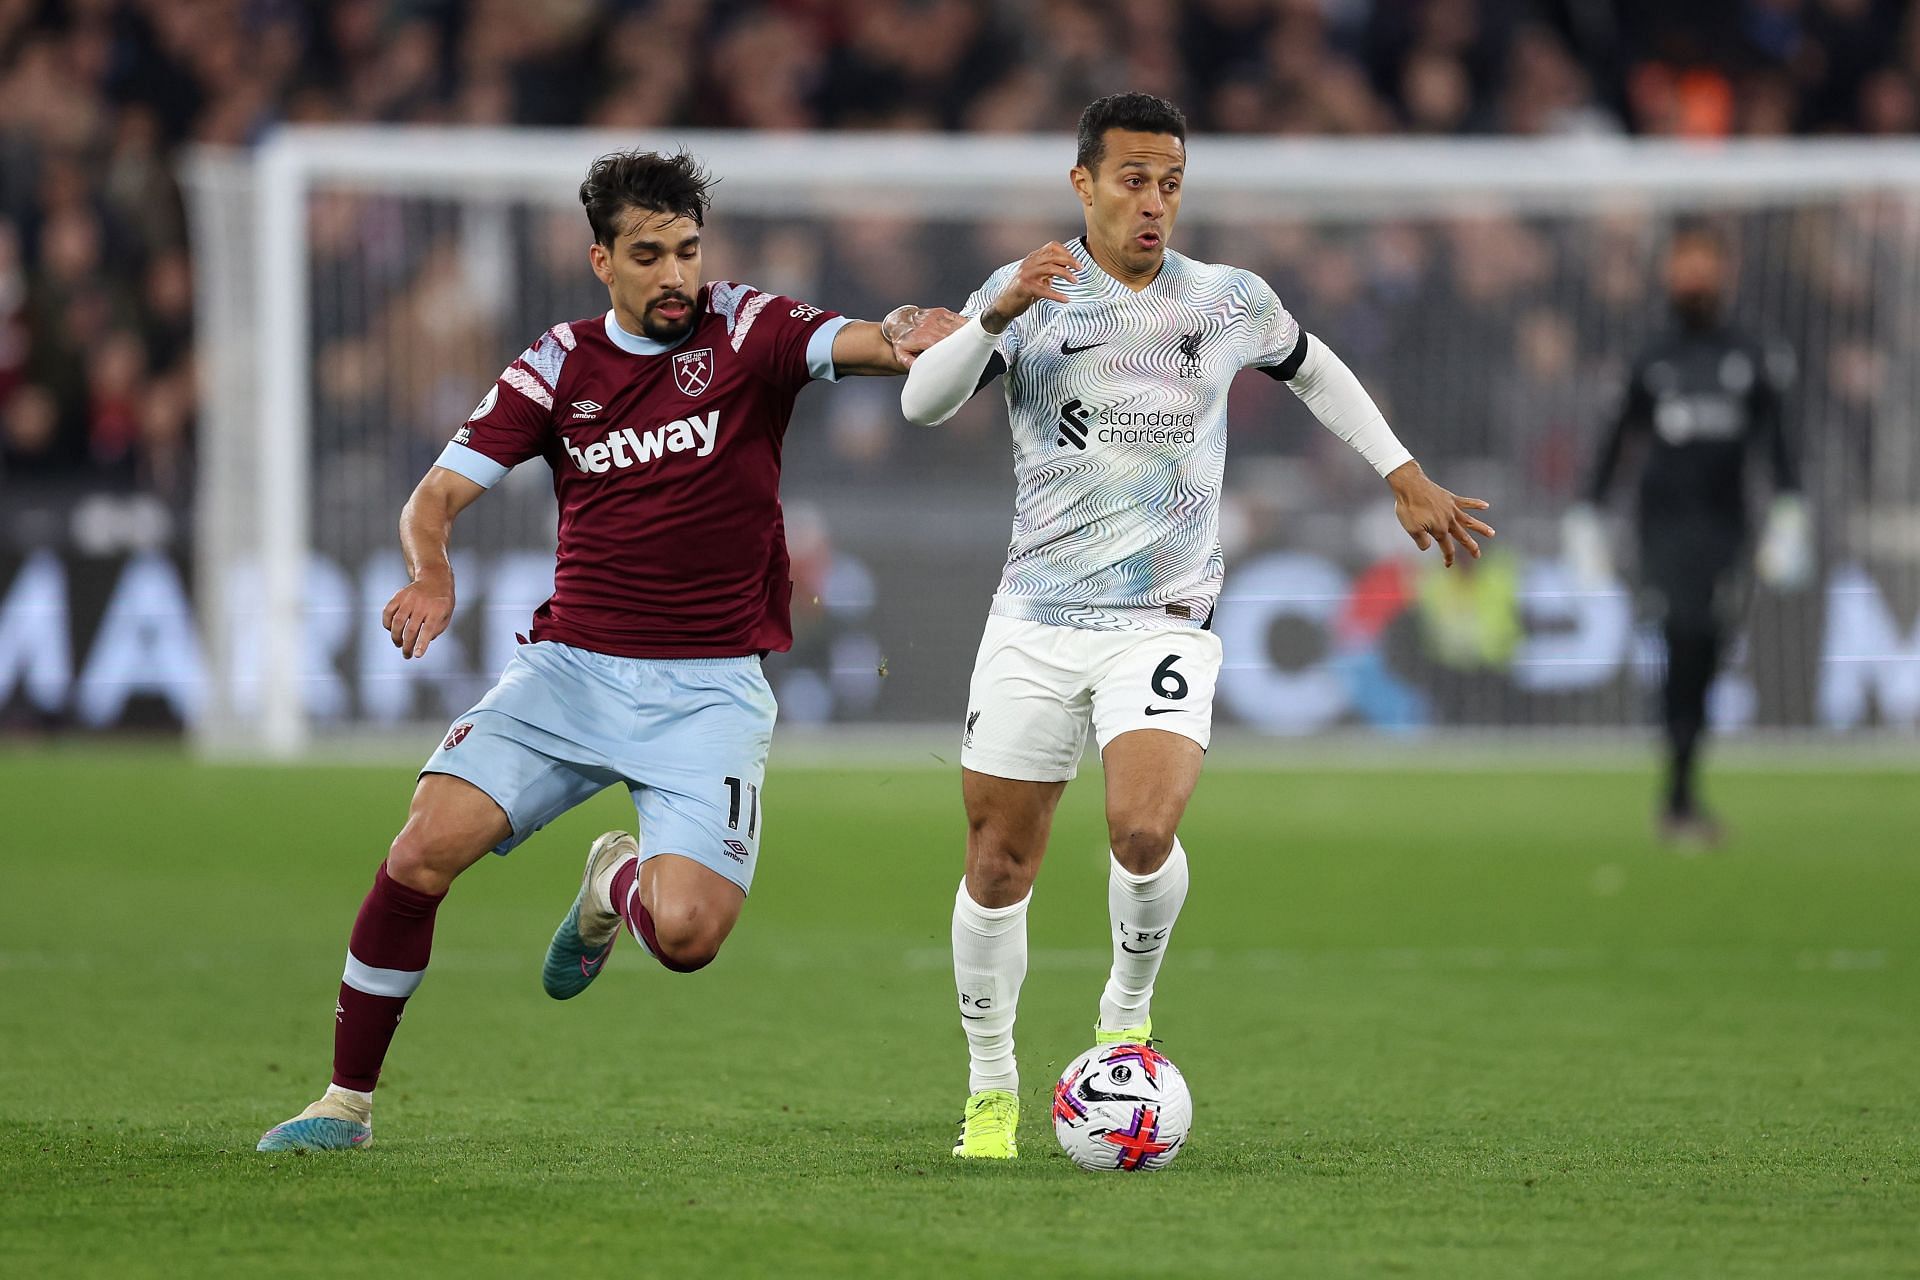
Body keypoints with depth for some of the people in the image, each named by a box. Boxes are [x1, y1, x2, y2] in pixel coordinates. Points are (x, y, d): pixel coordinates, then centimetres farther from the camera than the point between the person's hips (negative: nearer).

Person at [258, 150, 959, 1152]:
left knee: (687, 936, -20)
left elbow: (856, 345, -20)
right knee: (426, 847, -18)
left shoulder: (746, 334, -2)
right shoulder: (559, 366, 5)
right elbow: (438, 494, 1)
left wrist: (912, 340, -45)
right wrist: (430, 572, -21)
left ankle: (619, 882, 20)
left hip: (709, 688, -2)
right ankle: (346, 1102, -2)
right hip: (573, 666, 2)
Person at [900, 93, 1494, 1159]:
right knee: (999, 865, 1)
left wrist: (1405, 477, 25)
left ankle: (1128, 1013, 3)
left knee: (1145, 831, -24)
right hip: (1036, 619, 0)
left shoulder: (1232, 302, 6)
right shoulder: (1030, 292, 1)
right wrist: (997, 318, -28)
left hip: (1165, 622, 0)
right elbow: (923, 402, -12)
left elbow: (1313, 370, 26)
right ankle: (993, 1090, 19)